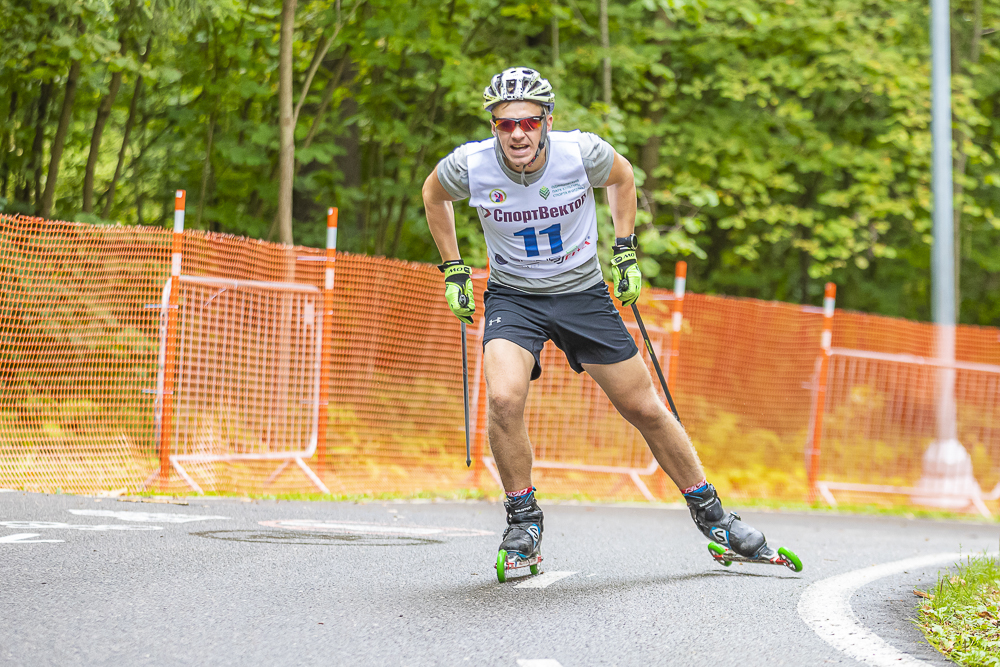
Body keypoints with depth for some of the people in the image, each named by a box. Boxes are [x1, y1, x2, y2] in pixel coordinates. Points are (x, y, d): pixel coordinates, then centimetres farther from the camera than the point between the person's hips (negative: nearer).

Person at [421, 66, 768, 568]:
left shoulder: (580, 152, -20)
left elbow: (621, 177, 4)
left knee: (644, 408, 5)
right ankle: (523, 518, -5)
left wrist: (626, 253, 2)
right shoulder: (471, 166, -20)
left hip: (583, 292, 1)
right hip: (513, 297, -1)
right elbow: (433, 194, 5)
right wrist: (454, 272, 4)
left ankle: (708, 512, 24)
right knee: (504, 399, -27)